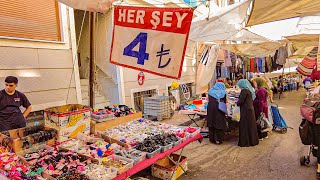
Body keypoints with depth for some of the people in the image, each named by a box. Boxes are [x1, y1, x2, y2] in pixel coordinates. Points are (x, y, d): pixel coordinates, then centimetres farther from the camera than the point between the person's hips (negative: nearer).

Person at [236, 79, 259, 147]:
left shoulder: (244, 90, -14)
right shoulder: (250, 90, 13)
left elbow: (241, 101, -18)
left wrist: (236, 103, 3)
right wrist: (238, 102, 18)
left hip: (245, 111, -9)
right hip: (250, 109, 9)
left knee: (245, 126, -2)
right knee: (251, 126, 14)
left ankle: (245, 142, 3)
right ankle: (253, 141, 23)